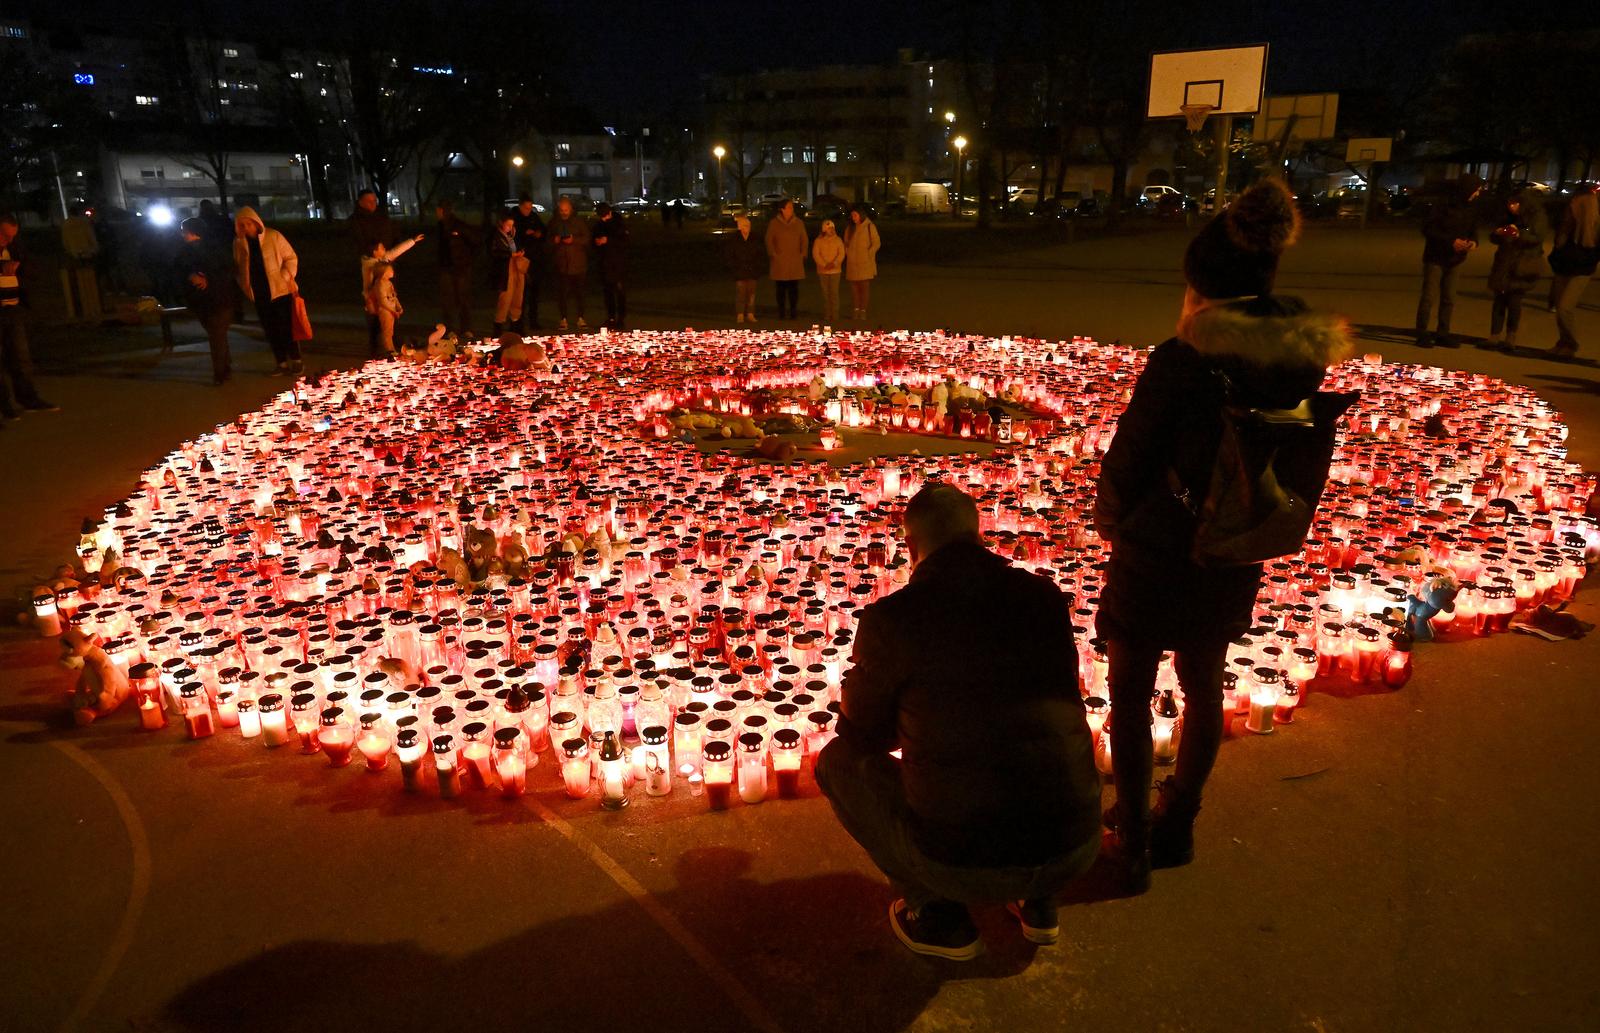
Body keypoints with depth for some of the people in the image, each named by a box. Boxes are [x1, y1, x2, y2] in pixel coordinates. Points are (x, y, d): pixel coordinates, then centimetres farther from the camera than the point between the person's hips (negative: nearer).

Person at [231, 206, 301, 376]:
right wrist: (244, 286, 7)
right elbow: (237, 268, 17)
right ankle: (281, 363, 14)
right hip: (258, 294, 4)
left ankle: (295, 361, 9)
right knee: (270, 329, 6)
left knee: (286, 327, -2)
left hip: (280, 290, -4)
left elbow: (291, 258, -2)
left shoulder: (273, 236, -5)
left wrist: (288, 278, -13)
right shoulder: (238, 243, 6)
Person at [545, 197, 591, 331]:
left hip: (578, 263, -1)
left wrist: (574, 240, -15)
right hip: (561, 263, 1)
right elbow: (547, 240, 14)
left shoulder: (578, 222, 5)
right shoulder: (553, 223, 10)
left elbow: (586, 238, 1)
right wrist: (554, 240, -8)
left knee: (579, 292, 0)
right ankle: (563, 319, 8)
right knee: (562, 292, 0)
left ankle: (580, 319, 8)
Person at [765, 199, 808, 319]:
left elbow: (805, 240, 14)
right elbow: (769, 240, 3)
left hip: (795, 261, 2)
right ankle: (782, 312, 5)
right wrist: (773, 254, -3)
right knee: (781, 288, 0)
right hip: (779, 262, -2)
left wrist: (802, 254, 5)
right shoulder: (774, 223, 3)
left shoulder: (798, 223, 11)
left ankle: (793, 311, 5)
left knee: (794, 287, 0)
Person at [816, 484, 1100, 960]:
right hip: (1077, 849, 5)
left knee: (839, 762, 17)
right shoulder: (1046, 596, 3)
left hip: (962, 862, -4)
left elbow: (861, 735, 5)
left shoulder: (890, 617, -10)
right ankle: (1038, 900, 26)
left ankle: (936, 913, 15)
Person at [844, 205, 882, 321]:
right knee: (854, 286, 3)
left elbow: (877, 243, -3)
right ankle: (855, 309, 10)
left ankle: (863, 310, 1)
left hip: (866, 263, -4)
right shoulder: (850, 228, 11)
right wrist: (847, 253, 6)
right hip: (852, 263, 4)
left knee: (865, 286, -4)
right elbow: (846, 243, 21)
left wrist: (868, 254, -8)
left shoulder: (870, 227, -3)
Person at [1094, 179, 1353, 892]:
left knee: (1130, 696, 12)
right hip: (1234, 563, 6)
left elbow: (1127, 461, -16)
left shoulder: (1181, 363, -23)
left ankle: (1132, 845, 21)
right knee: (1204, 687, 23)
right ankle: (1177, 825, 41)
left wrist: (1113, 522, 4)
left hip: (1156, 554, -6)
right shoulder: (1304, 360, -5)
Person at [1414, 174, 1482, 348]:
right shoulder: (1444, 206, -14)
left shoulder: (1471, 211, 6)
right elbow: (1427, 228, -16)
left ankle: (1443, 334, 18)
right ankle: (1421, 334, -1)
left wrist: (1474, 241, -10)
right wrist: (1451, 241, -23)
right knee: (1428, 297, -6)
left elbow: (1473, 231, 14)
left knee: (1449, 299, 10)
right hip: (1435, 259, -7)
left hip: (1454, 261, 7)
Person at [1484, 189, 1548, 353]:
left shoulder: (1538, 218, -2)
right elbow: (1494, 238, 13)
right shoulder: (1509, 218, 12)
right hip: (1503, 265, 5)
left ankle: (1510, 339, 2)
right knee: (1499, 300, 2)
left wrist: (1520, 234, -30)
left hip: (1522, 267, -5)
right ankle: (1495, 338, 7)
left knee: (1514, 301, -9)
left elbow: (1537, 237, -14)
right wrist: (1498, 234, -10)